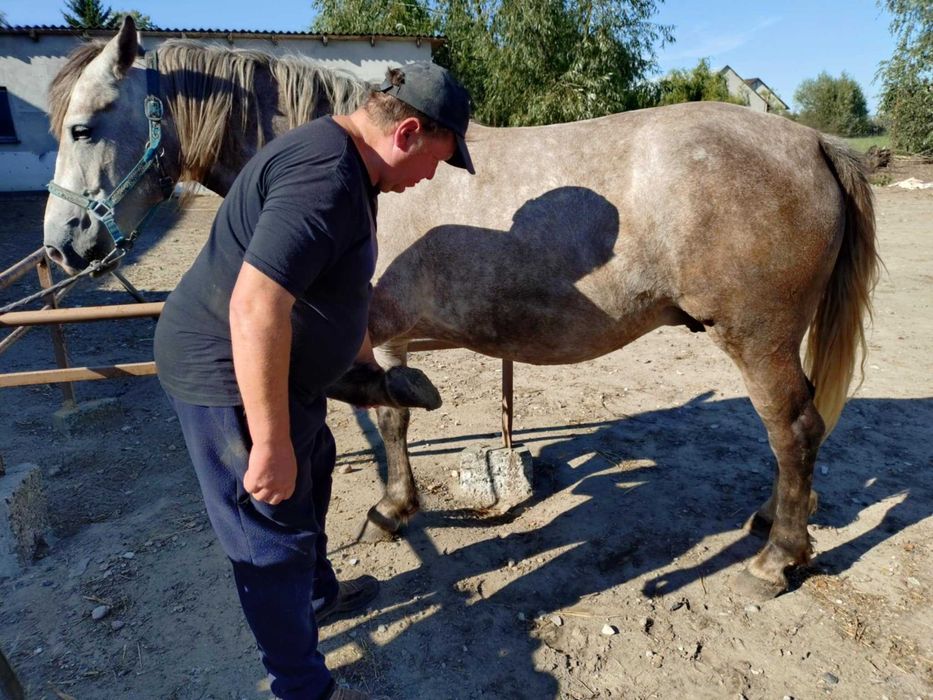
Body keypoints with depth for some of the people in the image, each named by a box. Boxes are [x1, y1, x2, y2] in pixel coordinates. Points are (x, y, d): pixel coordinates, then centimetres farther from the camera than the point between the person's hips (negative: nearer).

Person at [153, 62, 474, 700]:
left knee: (312, 474, 27)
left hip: (279, 367, 11)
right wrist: (270, 444, -30)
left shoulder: (342, 163, 8)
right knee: (275, 535, 4)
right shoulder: (324, 179, -28)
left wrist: (366, 360, 29)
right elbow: (255, 306, -36)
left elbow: (338, 287, 20)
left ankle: (319, 592, 53)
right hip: (232, 378, -11)